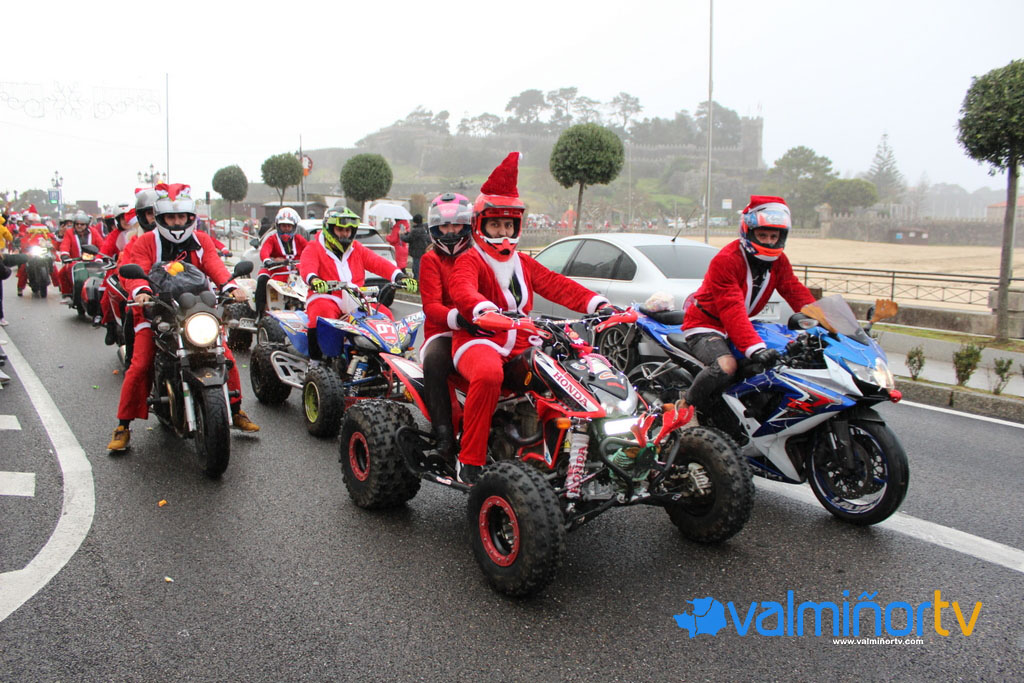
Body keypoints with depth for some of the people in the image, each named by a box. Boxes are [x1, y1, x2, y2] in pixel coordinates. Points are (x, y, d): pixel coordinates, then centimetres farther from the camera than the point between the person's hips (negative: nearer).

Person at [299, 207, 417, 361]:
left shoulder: (357, 250, 20)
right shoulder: (314, 248, 6)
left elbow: (378, 263, 5)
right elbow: (306, 266, -15)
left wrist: (399, 276, -14)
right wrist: (313, 279, -41)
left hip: (356, 301, 4)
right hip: (325, 298, -4)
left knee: (385, 314, -16)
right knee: (323, 314, -37)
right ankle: (315, 361, -27)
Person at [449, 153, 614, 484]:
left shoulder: (524, 264, 23)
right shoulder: (470, 260, 2)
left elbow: (557, 285, 11)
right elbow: (462, 289, -20)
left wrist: (597, 303, -5)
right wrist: (485, 309, -43)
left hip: (522, 344, 6)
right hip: (478, 339, -6)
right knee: (488, 374, -40)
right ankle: (470, 460, -27)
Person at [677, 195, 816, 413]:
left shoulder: (778, 261, 3)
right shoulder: (726, 260, -24)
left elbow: (796, 291, -2)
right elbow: (732, 311, -34)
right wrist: (755, 348, -45)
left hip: (743, 324, 9)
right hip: (705, 324, -9)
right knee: (726, 367, -36)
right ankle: (685, 408, -16)